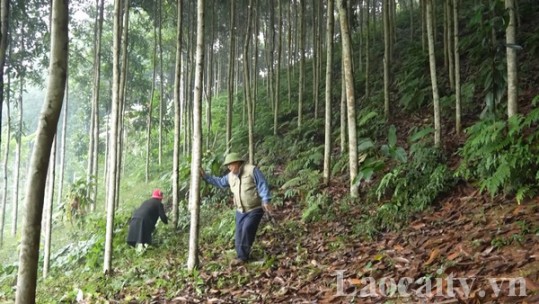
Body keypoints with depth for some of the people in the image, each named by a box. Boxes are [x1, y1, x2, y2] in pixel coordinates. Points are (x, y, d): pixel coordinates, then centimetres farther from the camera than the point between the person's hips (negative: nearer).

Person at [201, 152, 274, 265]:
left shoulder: (252, 170, -14)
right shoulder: (230, 176, 8)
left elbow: (262, 185, -18)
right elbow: (219, 182, 24)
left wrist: (266, 201, -26)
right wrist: (205, 176, 18)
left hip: (255, 209, -7)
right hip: (240, 210, 7)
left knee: (247, 229, -19)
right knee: (239, 233, 4)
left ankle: (243, 256, -6)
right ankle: (241, 256, 16)